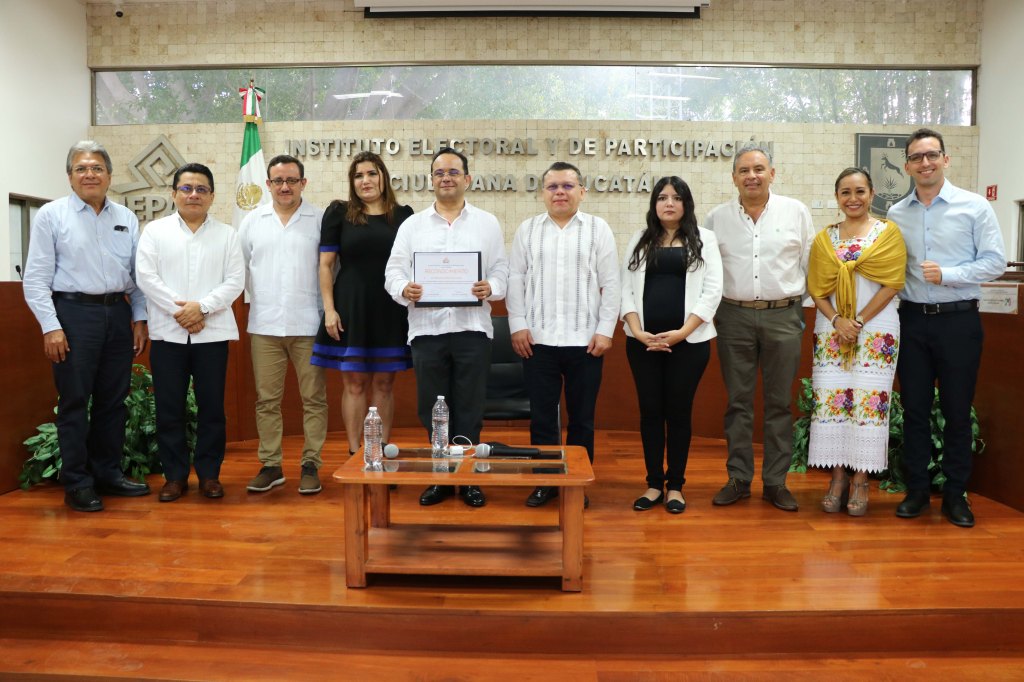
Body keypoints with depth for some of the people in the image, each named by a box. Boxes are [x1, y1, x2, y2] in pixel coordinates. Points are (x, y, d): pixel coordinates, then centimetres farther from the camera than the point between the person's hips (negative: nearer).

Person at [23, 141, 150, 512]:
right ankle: (77, 484, 12)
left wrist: (139, 318, 6)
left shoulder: (126, 218, 11)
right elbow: (36, 278, -4)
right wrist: (51, 327, -10)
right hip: (74, 313, -4)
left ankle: (108, 473, 23)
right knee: (74, 401, 2)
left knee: (113, 399, 10)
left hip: (118, 314, 4)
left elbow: (137, 273, 13)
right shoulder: (51, 215, 0)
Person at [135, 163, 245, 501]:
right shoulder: (155, 230, 9)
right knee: (169, 409, 4)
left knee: (212, 407, 4)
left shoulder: (227, 234, 9)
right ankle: (175, 476, 16)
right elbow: (146, 277, -1)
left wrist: (202, 306, -13)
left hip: (213, 333, 0)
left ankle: (209, 474, 16)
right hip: (168, 333, 0)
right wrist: (178, 310, -11)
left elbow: (235, 280, 0)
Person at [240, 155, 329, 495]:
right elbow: (242, 266, 14)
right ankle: (270, 464, 18)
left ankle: (311, 465, 12)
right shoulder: (253, 221, 10)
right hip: (264, 325, 3)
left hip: (308, 324, -2)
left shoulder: (320, 220, 1)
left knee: (314, 398, 2)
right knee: (267, 399, 7)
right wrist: (257, 299, 7)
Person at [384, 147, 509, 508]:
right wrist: (404, 289, -16)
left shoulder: (487, 223, 9)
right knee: (432, 409, 8)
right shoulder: (412, 225, 10)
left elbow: (501, 271, 5)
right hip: (427, 328, 1)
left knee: (469, 409, 4)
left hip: (472, 327, -1)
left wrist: (490, 288, -17)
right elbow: (393, 271, 5)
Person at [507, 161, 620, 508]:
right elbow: (515, 279, 6)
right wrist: (517, 325, -2)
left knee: (581, 417, 9)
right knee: (542, 415, 8)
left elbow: (610, 284, 1)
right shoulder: (528, 229, 8)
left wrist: (605, 330, -5)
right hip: (537, 339, 1)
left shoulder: (598, 229, 4)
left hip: (585, 340, -1)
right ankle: (545, 481, 22)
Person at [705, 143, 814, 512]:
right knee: (738, 402, 6)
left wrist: (801, 305, 6)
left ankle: (775, 482, 14)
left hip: (783, 316, 0)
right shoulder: (717, 217, 5)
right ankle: (738, 478, 15)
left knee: (779, 403, 5)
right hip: (734, 317, 1)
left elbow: (810, 264, 8)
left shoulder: (796, 212, 4)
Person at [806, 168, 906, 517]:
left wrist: (859, 322, -11)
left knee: (869, 401, -2)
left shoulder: (889, 233, 3)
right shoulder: (824, 238, 10)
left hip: (877, 330, -2)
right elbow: (816, 287, 5)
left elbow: (892, 283, -4)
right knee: (830, 400, 0)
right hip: (831, 330, 2)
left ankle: (861, 481, 8)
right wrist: (837, 320, -10)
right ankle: (838, 477, 12)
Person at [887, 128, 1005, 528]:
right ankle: (917, 489, 20)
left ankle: (955, 494, 19)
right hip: (912, 319, 2)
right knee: (914, 408, 7)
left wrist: (947, 274, -16)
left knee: (957, 410, 6)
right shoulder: (896, 214, 7)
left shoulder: (975, 207, -1)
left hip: (958, 320, -2)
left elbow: (995, 261, -5)